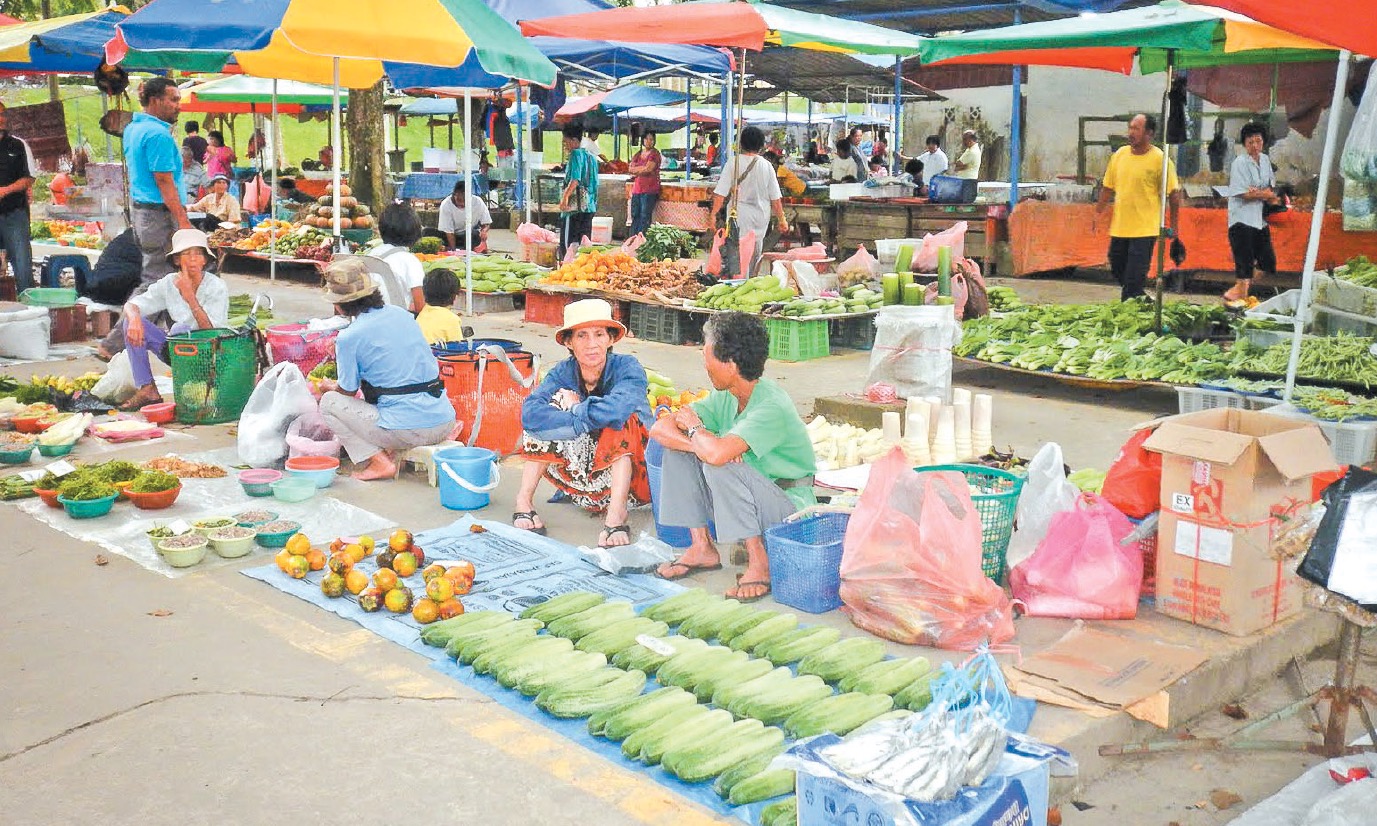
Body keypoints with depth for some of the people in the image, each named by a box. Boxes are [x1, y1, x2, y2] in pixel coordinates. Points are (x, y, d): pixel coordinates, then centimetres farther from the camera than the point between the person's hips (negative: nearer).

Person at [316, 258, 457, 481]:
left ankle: (379, 462, 0)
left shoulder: (348, 337, -8)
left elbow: (349, 390, 4)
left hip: (406, 430, -7)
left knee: (329, 402, 13)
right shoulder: (401, 314, 11)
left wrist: (329, 387, 29)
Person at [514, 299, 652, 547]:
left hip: (629, 470, -3)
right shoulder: (563, 373, -8)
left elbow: (615, 409, -40)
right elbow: (530, 413, -26)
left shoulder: (627, 368, -17)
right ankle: (524, 502, -14)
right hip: (584, 476, 3)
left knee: (621, 420, -29)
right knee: (551, 412, -15)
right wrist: (582, 421, -33)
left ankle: (616, 515, -34)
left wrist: (574, 408, -22)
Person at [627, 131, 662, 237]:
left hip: (649, 189, -6)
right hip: (637, 188, 6)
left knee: (645, 216, -9)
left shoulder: (654, 153, 0)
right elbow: (630, 169, 7)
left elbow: (648, 168, -12)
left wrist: (636, 169, 2)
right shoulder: (637, 155, 18)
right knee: (635, 215, 4)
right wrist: (644, 169, -6)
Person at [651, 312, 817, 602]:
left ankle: (759, 564, -20)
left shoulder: (773, 406, -25)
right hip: (741, 501, 8)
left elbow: (717, 453, -40)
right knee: (678, 448, -3)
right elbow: (659, 429, -2)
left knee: (719, 466, -32)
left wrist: (694, 428, -16)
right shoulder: (725, 398, 0)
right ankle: (702, 548, 3)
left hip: (789, 508, -8)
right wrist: (701, 441, -23)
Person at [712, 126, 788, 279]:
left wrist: (713, 214, -4)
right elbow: (775, 198, 4)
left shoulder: (733, 162, -6)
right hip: (761, 219, 4)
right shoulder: (766, 166, 1)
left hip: (739, 217, -4)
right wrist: (781, 219, 13)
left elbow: (721, 193, -9)